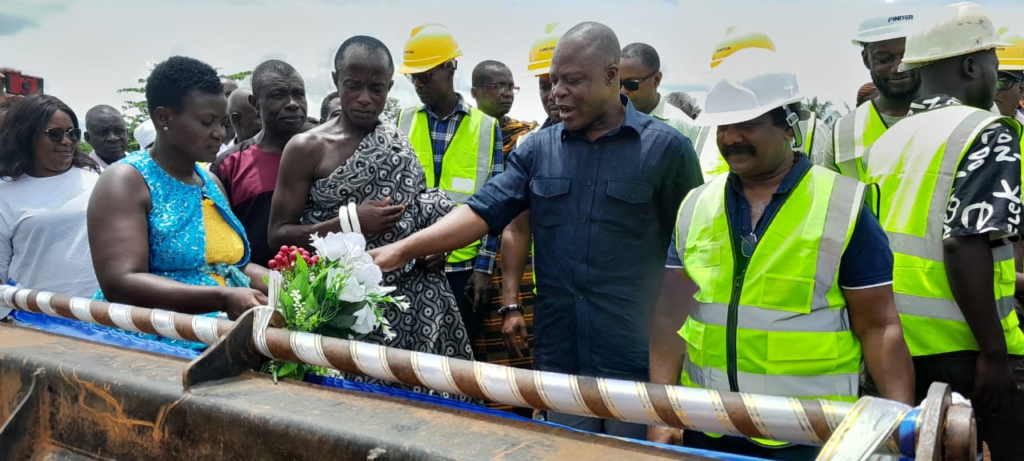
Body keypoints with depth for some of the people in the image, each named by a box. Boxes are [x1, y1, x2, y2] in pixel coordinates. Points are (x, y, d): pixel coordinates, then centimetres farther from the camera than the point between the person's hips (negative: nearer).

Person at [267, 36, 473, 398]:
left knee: (421, 390, 1)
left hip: (411, 299, 4)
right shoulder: (307, 148, -3)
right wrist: (349, 222, -16)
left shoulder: (400, 144, 10)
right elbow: (278, 234, -4)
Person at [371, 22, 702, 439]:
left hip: (638, 357, -3)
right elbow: (484, 210, -2)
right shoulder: (538, 149, 5)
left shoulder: (666, 147, -5)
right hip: (559, 354, 3)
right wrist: (403, 250, -14)